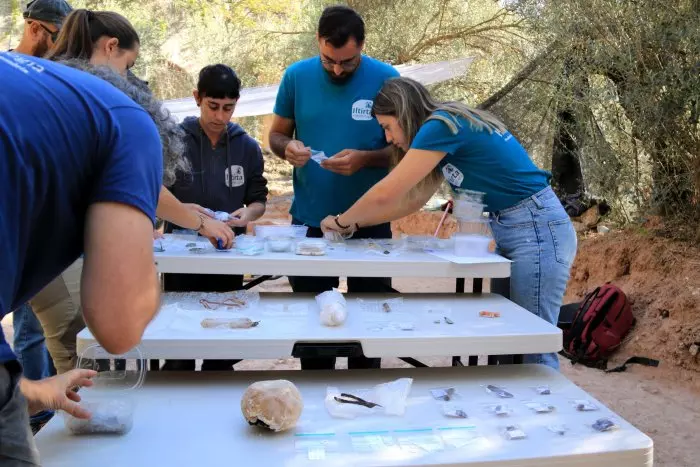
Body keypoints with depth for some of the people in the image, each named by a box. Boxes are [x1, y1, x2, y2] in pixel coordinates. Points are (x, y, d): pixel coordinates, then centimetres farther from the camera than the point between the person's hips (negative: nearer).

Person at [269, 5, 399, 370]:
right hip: (309, 220, 2)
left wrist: (365, 159, -22)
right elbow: (276, 134, 7)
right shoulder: (297, 76, -1)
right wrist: (288, 147, -17)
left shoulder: (387, 80, -7)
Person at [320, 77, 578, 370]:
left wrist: (340, 222, 3)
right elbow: (412, 200, 19)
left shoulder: (441, 126, -15)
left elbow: (386, 194, -13)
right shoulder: (448, 128, 14)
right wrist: (354, 225, 19)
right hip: (510, 232, 10)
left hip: (537, 229, -10)